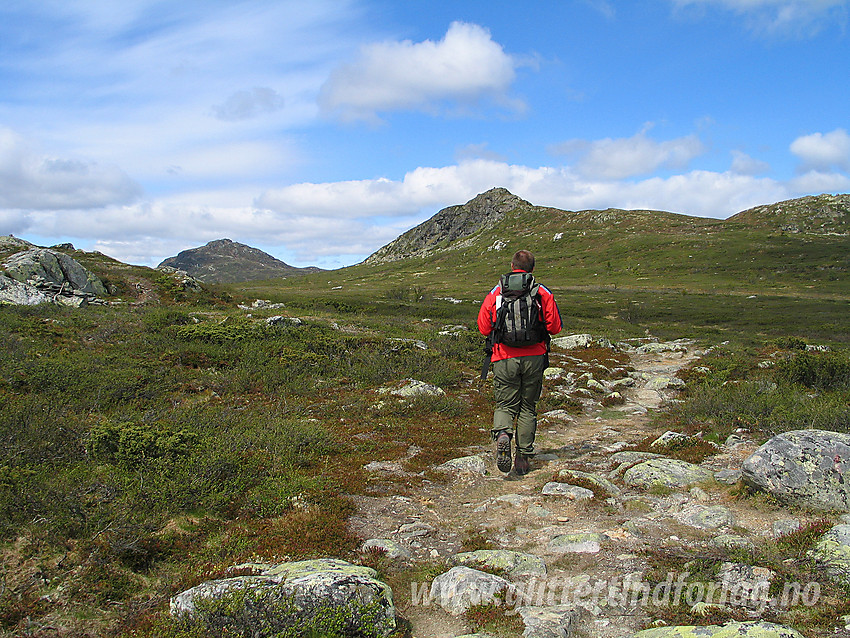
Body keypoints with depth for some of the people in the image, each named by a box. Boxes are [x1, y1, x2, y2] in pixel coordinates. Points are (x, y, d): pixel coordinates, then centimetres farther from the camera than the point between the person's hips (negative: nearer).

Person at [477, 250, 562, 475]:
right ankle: (523, 458, 13)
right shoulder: (543, 293, 1)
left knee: (505, 405, 8)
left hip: (505, 358, -1)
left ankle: (502, 434, -23)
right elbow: (555, 327, 2)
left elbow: (484, 327, 4)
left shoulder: (496, 292, 2)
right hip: (534, 357, 1)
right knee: (528, 408, 12)